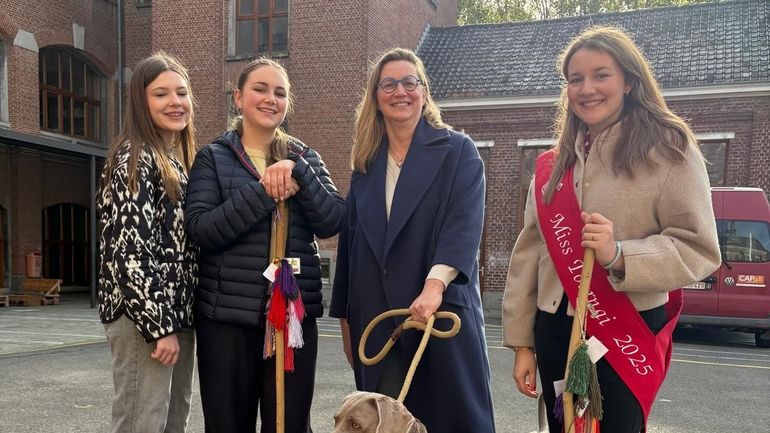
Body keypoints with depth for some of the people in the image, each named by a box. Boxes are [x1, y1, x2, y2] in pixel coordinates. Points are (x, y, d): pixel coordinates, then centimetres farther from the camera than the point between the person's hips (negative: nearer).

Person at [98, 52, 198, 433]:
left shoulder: (180, 159, 17)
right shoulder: (134, 158, -9)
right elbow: (130, 249, -17)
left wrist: (177, 321, 13)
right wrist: (159, 325, -19)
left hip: (178, 314, 9)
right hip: (143, 317, -9)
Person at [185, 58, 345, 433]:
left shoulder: (305, 158, 9)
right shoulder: (213, 157, 2)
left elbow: (331, 222, -4)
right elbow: (200, 228, -11)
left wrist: (298, 173, -17)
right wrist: (263, 191, -19)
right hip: (227, 313, -1)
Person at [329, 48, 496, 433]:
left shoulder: (458, 151, 0)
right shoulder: (366, 162, 13)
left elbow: (465, 225, -14)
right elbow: (350, 241, 14)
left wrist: (435, 284, -30)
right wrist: (345, 317, 13)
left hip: (443, 312, -4)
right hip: (374, 317, 4)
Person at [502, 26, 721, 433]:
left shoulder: (670, 149, -4)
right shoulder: (552, 164, 9)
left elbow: (699, 249, -10)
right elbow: (528, 253, 8)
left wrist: (619, 254, -26)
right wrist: (521, 342, 6)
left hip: (628, 334, -4)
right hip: (556, 332, 5)